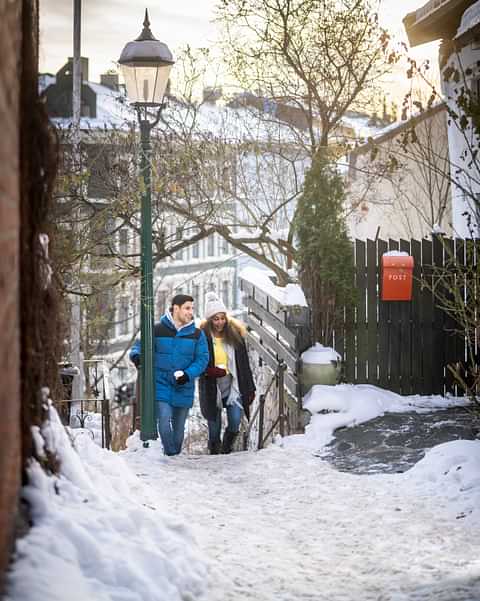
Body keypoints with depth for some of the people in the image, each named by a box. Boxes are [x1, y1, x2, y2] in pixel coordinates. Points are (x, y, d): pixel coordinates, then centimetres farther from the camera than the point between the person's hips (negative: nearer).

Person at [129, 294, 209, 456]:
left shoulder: (197, 334, 2)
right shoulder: (157, 330, -3)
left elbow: (202, 359, 0)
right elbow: (140, 345, 6)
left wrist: (188, 374, -16)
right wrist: (136, 355, -19)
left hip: (183, 388, 2)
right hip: (161, 386, -2)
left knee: (178, 427, 11)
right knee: (164, 421, -18)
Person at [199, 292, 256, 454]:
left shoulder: (235, 335, 2)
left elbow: (244, 364, 7)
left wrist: (249, 389, 6)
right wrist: (210, 371, -20)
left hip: (233, 386, 2)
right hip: (211, 389, -2)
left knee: (235, 422, -9)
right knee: (214, 427, 4)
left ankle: (227, 450, 15)